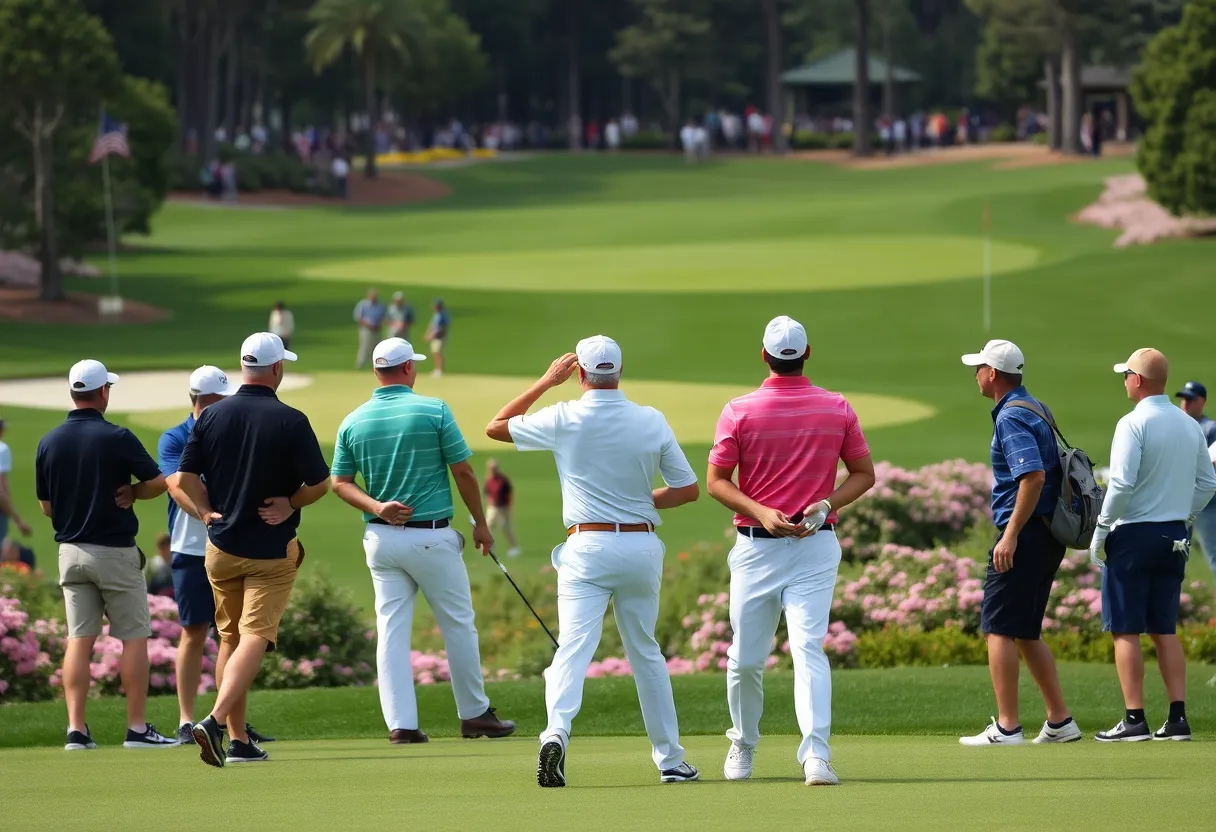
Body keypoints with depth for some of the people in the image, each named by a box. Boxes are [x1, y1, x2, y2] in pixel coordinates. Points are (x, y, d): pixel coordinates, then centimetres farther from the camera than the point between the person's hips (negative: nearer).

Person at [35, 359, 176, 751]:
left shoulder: (49, 442, 2)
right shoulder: (116, 438, -13)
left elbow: (46, 506, 9)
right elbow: (158, 482, -9)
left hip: (70, 552, 5)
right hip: (115, 552, -5)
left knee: (79, 639, 5)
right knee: (134, 637, 3)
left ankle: (76, 729, -2)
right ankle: (137, 728, 2)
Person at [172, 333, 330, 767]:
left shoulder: (211, 416, -1)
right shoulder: (290, 421, -12)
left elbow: (183, 481, -3)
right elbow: (320, 484, -8)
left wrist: (205, 512, 3)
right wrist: (290, 505, 5)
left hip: (221, 547, 4)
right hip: (273, 549, -4)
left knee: (230, 639, 15)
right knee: (254, 638, -8)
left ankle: (238, 739, 17)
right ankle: (216, 719, -29)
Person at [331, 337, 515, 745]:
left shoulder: (353, 422, 2)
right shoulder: (434, 411, -10)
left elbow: (340, 483, 3)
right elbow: (463, 472, -6)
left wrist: (377, 507, -7)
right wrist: (481, 523, 5)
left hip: (380, 538, 4)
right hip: (431, 536, -4)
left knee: (391, 630, 4)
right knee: (458, 625, 10)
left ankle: (400, 724, -3)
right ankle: (474, 713, 19)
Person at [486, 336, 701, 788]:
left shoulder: (564, 419, -6)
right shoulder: (652, 421, 0)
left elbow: (496, 427, 8)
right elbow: (688, 489, 5)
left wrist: (547, 381, 11)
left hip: (588, 547, -2)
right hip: (642, 544, 2)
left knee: (573, 647, -10)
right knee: (646, 652, 15)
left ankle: (557, 730, -35)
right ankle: (670, 758, 18)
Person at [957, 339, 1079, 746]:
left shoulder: (1012, 417, -14)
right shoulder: (1035, 408, 17)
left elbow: (1034, 475, -26)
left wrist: (1010, 536, -25)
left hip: (1026, 534, -10)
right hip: (1049, 536, 10)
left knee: (998, 628, -8)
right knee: (1026, 633, 15)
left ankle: (1006, 727, -12)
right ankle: (1059, 721, 14)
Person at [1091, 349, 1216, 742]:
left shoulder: (1134, 424, -13)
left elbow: (1122, 484, -19)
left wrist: (1100, 532, -11)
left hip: (1133, 534, -7)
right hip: (1175, 537, 7)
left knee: (1126, 631, -3)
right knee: (1164, 630, 11)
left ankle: (1135, 720, -7)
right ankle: (1178, 718, 5)